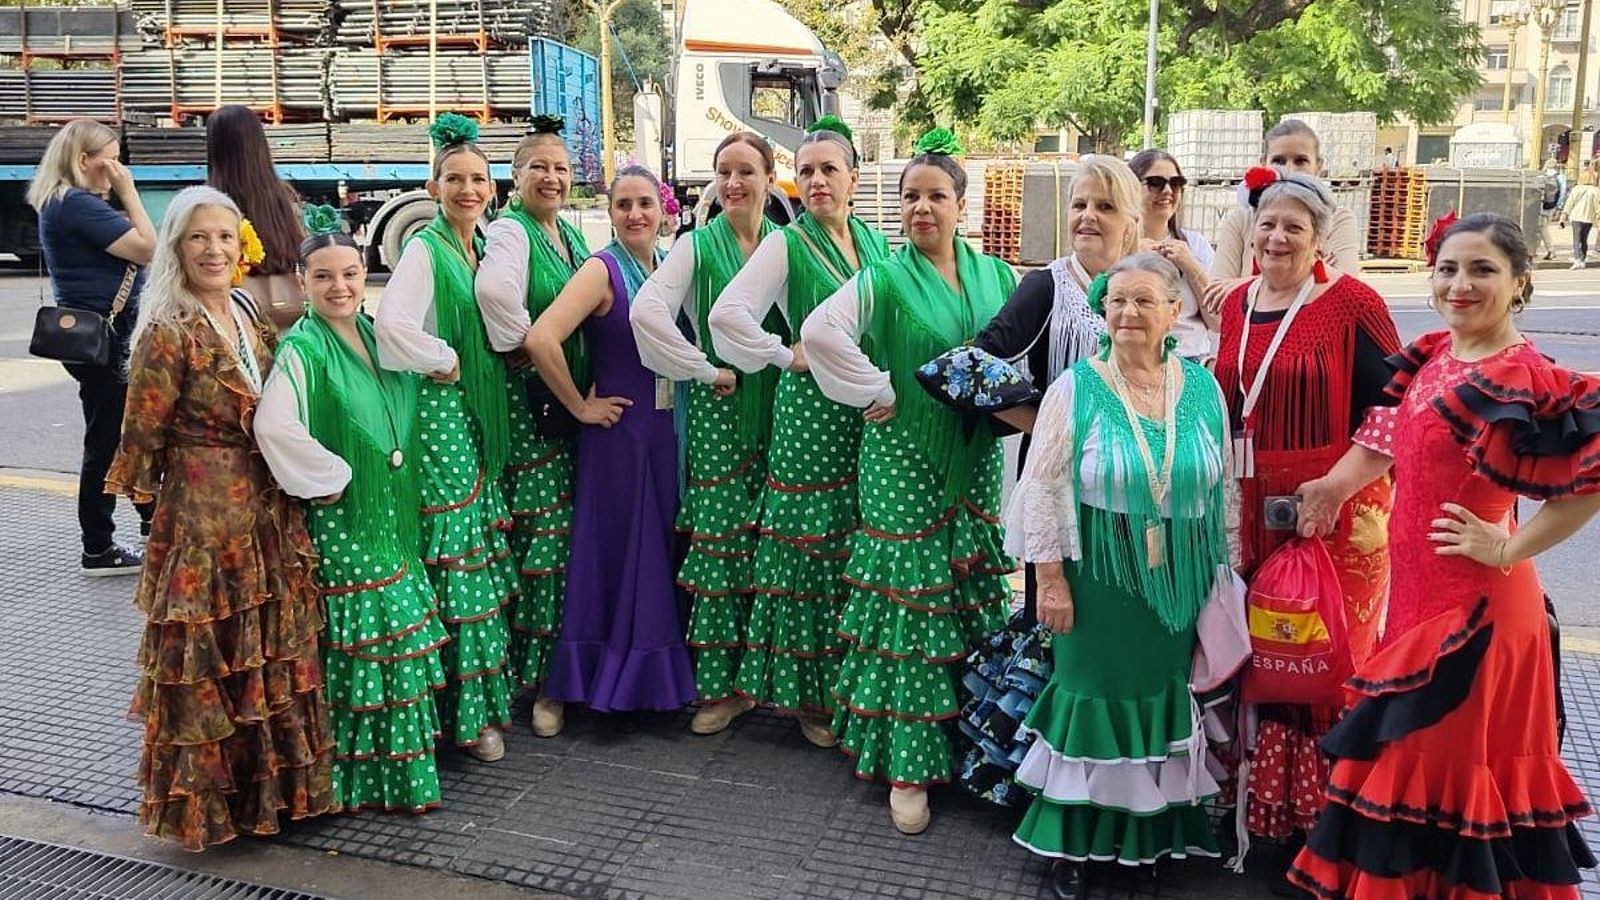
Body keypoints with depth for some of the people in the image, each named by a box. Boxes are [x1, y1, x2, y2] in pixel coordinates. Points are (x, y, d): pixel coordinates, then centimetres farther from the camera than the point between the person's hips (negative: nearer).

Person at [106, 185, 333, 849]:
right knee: (211, 661, 3)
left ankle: (275, 779, 30)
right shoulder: (168, 332, -13)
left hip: (271, 512, 7)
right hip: (204, 516, -7)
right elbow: (142, 437, -8)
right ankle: (210, 799, 19)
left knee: (277, 651, 14)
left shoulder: (250, 316, 9)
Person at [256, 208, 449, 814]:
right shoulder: (303, 348, -14)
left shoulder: (377, 335, 9)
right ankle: (363, 773, 10)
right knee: (368, 637, -4)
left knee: (406, 630, 13)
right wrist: (330, 476, -20)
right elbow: (273, 426, -30)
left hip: (392, 513, 8)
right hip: (342, 519, -7)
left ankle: (403, 753, 27)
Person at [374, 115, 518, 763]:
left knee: (485, 553, 12)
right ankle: (469, 709, 3)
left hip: (482, 413, 8)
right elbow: (390, 324, -26)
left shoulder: (483, 248, 13)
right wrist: (446, 361, -14)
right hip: (441, 410, -8)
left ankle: (486, 691, 23)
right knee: (456, 562, -5)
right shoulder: (426, 248, -11)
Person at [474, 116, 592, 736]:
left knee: (567, 533, 10)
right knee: (541, 533, -6)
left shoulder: (572, 235, 17)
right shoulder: (510, 232, -10)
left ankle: (554, 669, 23)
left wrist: (587, 393, 10)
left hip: (572, 400, 8)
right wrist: (525, 344, -18)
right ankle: (532, 674, 5)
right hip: (528, 399, -8)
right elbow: (494, 289, -32)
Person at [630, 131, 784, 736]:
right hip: (719, 409, -2)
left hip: (779, 407, 2)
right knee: (720, 540, -1)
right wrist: (706, 369, -12)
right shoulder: (698, 246, -1)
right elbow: (646, 310, -14)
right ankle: (722, 683, 9)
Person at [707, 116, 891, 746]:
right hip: (813, 412, -5)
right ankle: (807, 693, 14)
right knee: (812, 548, 0)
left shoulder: (874, 241, 13)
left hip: (872, 411, 5)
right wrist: (789, 357, -10)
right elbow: (726, 314, -15)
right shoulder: (787, 244, -4)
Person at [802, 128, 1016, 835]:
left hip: (976, 461, 5)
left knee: (974, 598, 10)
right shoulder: (885, 280, -6)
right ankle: (908, 764, 5)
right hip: (905, 459, -4)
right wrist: (878, 392, -15)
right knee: (911, 600, -3)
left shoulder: (995, 276, 9)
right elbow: (819, 331, -19)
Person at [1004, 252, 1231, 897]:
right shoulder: (1076, 388, -7)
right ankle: (1073, 841, 19)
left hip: (1183, 580, 3)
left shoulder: (1203, 387, 3)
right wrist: (1052, 580, -10)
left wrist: (1221, 572, 11)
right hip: (1101, 577, -3)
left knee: (1168, 697, 12)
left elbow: (1223, 487, 10)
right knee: (1095, 699, 4)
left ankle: (1156, 831, 31)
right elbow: (1041, 488, -7)